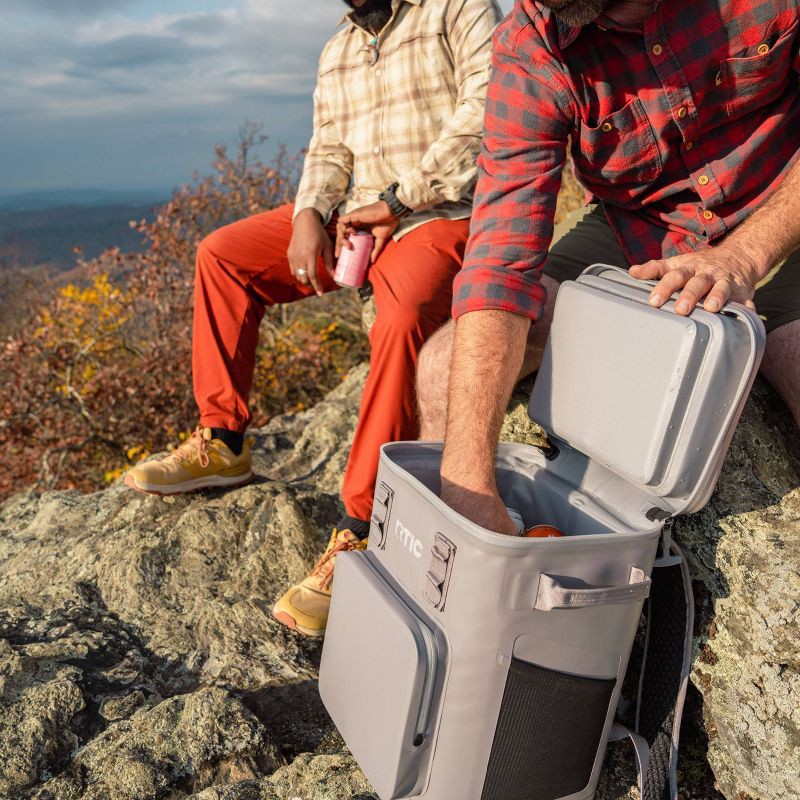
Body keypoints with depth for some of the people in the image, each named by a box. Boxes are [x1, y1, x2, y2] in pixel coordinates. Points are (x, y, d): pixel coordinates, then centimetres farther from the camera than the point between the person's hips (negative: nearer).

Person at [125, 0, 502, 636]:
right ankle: (223, 444, 2)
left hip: (440, 215, -7)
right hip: (352, 216, 7)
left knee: (405, 315, -38)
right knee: (222, 255, -3)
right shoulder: (338, 52, 22)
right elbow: (329, 151, 16)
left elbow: (489, 110, -14)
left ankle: (358, 535, -32)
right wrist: (309, 215, -7)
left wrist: (397, 200, -18)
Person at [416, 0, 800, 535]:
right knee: (446, 367, -17)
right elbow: (499, 263, -28)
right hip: (631, 235, 1)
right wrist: (468, 484, -36)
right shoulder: (530, 49, -18)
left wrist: (747, 252, -31)